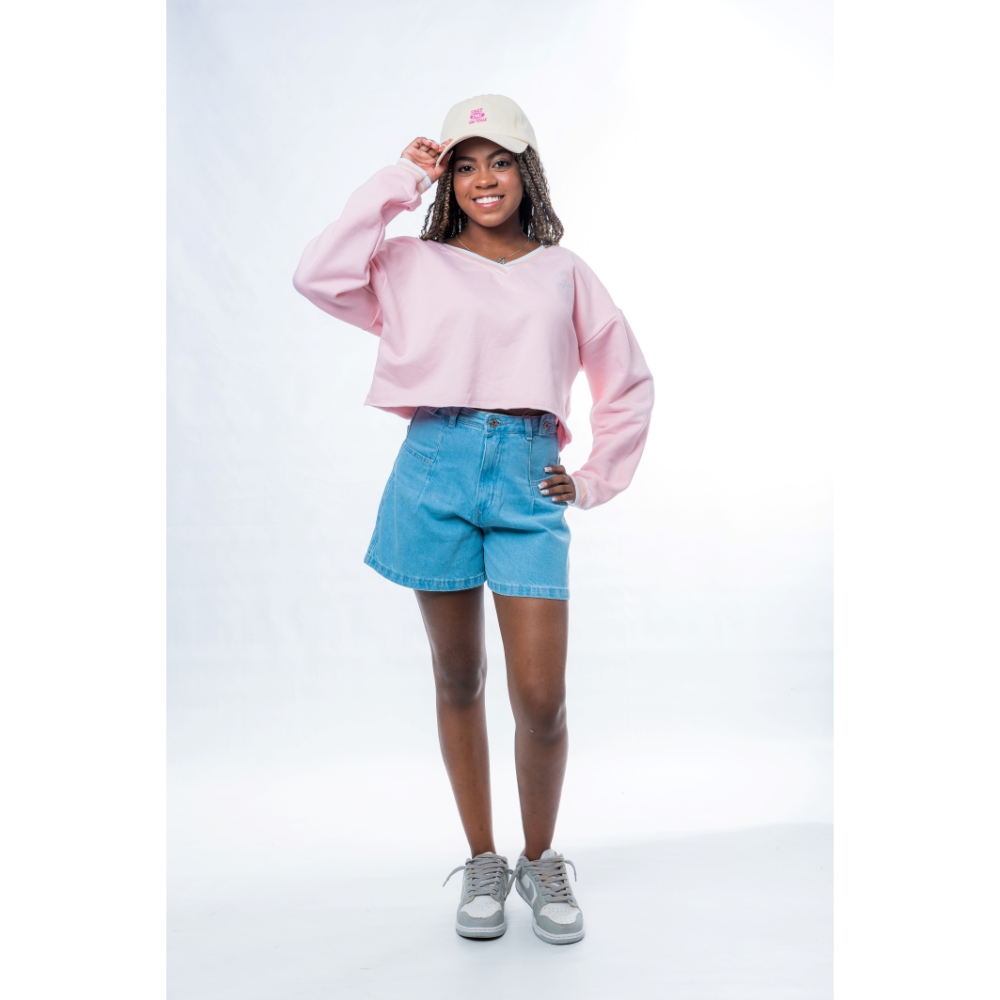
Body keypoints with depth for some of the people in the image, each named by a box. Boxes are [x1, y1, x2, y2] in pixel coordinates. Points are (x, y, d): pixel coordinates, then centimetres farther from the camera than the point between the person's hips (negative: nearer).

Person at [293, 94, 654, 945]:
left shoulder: (562, 270, 16)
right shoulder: (414, 265, 12)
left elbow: (629, 382, 21)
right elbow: (319, 275, -7)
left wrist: (596, 481, 12)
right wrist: (399, 181, 2)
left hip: (529, 478, 0)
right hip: (435, 468, 0)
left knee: (541, 697, -4)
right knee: (458, 680, 9)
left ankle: (541, 861, 23)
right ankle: (482, 861, 28)